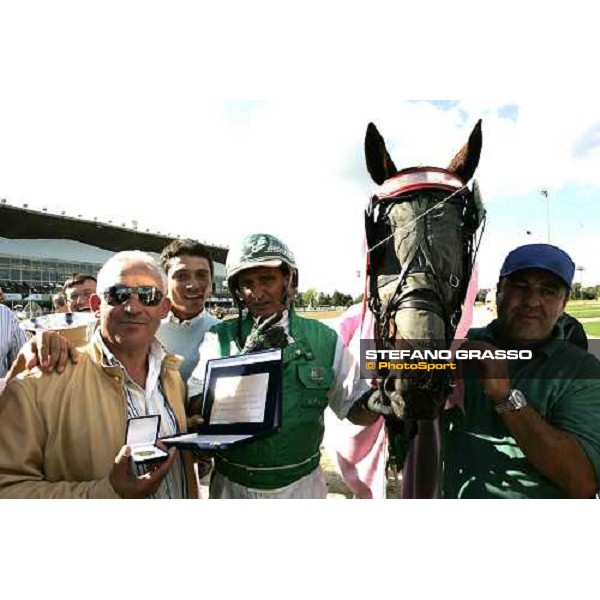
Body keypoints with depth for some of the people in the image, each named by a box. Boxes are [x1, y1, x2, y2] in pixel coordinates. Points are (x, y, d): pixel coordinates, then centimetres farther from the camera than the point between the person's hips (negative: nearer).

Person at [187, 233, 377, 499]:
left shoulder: (323, 339, -6)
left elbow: (357, 409, -1)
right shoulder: (219, 339, -7)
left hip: (302, 484, 1)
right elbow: (195, 410, -16)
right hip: (233, 486, 0)